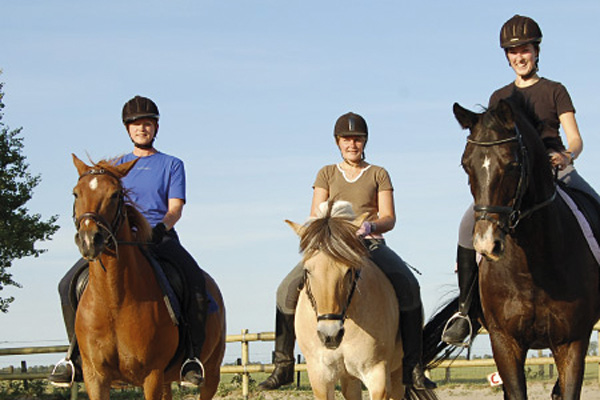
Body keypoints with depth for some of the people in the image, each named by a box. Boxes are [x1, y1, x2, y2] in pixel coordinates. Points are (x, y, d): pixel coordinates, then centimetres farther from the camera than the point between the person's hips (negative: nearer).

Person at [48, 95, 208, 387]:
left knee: (195, 280, -33)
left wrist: (162, 227, -19)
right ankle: (76, 355, -8)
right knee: (70, 284, -17)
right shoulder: (118, 166, 21)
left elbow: (175, 208, 3)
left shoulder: (172, 165, 14)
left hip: (161, 237, -3)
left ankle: (193, 355, -26)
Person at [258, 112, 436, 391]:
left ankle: (412, 367, -25)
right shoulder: (327, 174, 17)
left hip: (370, 243, -1)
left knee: (408, 286, -29)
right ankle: (283, 365, -9)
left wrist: (370, 225, -21)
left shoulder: (378, 175, 13)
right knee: (288, 289, -21)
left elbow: (389, 218, 3)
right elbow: (315, 217, 9)